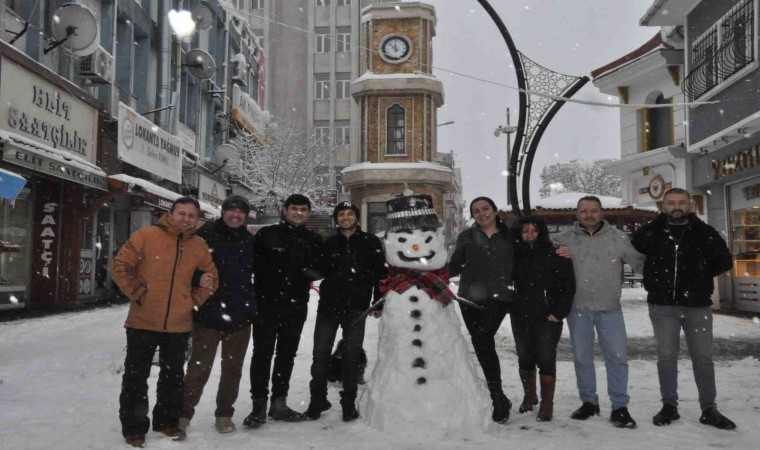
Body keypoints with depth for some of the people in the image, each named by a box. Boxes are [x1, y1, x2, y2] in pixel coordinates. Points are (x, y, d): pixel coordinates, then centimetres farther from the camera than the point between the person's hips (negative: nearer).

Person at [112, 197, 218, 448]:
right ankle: (134, 427, 18)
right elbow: (121, 266, -7)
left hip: (179, 325, 4)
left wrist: (195, 300, 3)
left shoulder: (199, 246, 3)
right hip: (143, 321, -3)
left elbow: (211, 277, 14)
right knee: (136, 377, 5)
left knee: (173, 377, 15)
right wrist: (138, 293, -10)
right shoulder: (146, 236, -9)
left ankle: (167, 421, 31)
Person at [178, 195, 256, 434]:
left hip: (239, 316, 4)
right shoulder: (206, 234, -5)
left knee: (233, 368, 11)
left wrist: (252, 306, 15)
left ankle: (224, 414, 24)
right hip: (208, 314, -4)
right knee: (199, 367, -1)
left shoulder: (250, 241, 9)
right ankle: (184, 413, 13)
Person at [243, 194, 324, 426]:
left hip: (296, 306, 4)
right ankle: (259, 405, 4)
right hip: (267, 303, -4)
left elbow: (321, 269, 12)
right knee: (262, 353, -2)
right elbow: (254, 263, -6)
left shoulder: (314, 240, 10)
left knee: (287, 355, 10)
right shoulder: (266, 234, -2)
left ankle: (279, 403, 20)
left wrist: (311, 272, -8)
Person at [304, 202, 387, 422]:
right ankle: (318, 399, 18)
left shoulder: (371, 242, 3)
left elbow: (380, 273, 1)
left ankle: (349, 402, 16)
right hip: (329, 306, 2)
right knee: (321, 354, 4)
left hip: (356, 308, -2)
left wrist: (379, 303, -2)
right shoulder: (329, 243, 11)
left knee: (352, 356, 6)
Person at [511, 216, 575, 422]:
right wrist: (512, 308, 5)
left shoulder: (556, 255, -5)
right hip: (521, 316, 4)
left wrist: (558, 312, -11)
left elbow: (568, 285, -5)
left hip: (547, 318, -4)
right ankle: (529, 397, 30)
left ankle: (547, 404, 4)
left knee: (546, 359, -5)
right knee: (524, 358, 12)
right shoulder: (516, 255, 7)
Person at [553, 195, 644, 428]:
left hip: (610, 308, -1)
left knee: (617, 356, -1)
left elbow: (640, 262, 2)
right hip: (578, 308, 1)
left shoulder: (618, 237, -1)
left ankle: (619, 407, 11)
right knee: (582, 357, 10)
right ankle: (589, 402, 25)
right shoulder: (565, 239, -1)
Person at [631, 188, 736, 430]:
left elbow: (724, 262, 8)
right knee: (666, 356, 5)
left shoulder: (705, 233, 2)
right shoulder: (649, 232, 1)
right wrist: (657, 278, 7)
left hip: (698, 305, 0)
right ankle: (669, 406, 15)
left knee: (703, 357, 4)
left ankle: (709, 409, 14)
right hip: (662, 306, 0)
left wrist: (699, 276, 3)